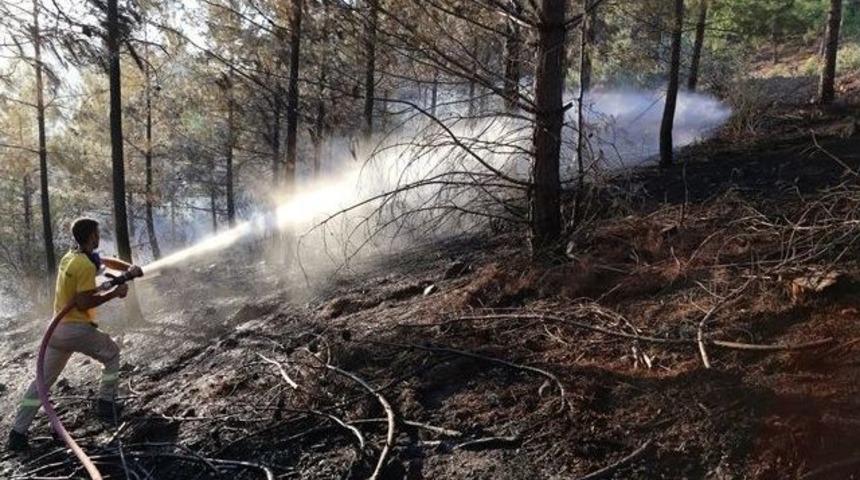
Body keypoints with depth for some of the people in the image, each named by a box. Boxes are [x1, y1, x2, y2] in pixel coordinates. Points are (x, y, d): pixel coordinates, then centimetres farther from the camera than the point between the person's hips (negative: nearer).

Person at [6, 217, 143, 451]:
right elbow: (84, 302, -21)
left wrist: (129, 268, 10)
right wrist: (114, 293, -13)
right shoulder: (86, 265, -17)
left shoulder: (69, 257, 13)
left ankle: (18, 433, 11)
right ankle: (106, 405, 18)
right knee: (112, 354, 18)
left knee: (43, 380, 12)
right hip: (78, 329, -8)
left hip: (57, 328, 8)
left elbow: (106, 261, 24)